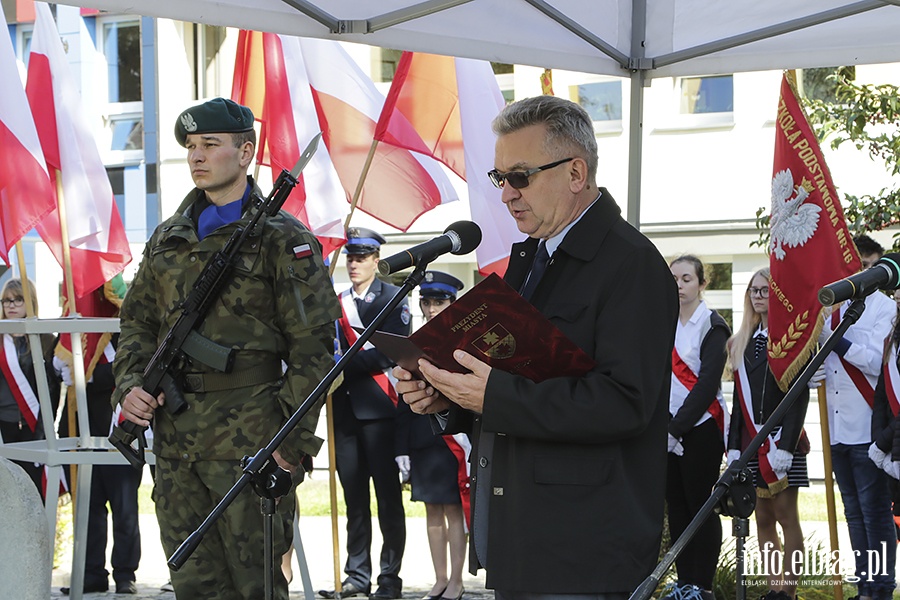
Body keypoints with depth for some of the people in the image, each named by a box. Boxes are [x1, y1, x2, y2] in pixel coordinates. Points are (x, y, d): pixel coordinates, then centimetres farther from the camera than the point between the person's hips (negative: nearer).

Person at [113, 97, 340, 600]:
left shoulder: (284, 239, -1)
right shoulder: (168, 239, 17)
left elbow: (313, 346, -5)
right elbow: (138, 321, 23)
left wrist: (294, 438, -11)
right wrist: (130, 384, 3)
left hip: (249, 430, -5)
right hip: (173, 434, 5)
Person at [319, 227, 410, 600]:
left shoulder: (392, 298, 2)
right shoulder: (337, 302, 17)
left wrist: (343, 366, -16)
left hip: (377, 407, -5)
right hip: (344, 409, 5)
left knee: (388, 496, -2)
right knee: (354, 497, 7)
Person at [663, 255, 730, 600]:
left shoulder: (712, 326, -5)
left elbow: (707, 384, -12)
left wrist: (678, 427, -16)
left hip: (701, 427, -6)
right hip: (669, 429, 6)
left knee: (700, 506, -4)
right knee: (676, 506, 7)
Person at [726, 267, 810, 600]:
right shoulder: (742, 342, 15)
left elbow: (799, 396, -10)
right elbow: (739, 399, 14)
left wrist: (785, 444, -18)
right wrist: (733, 445, 6)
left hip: (781, 440, -6)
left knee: (786, 516, -5)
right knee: (763, 519, 6)